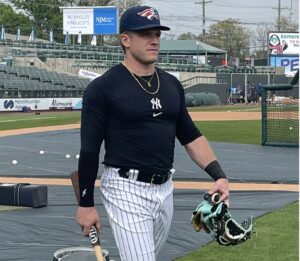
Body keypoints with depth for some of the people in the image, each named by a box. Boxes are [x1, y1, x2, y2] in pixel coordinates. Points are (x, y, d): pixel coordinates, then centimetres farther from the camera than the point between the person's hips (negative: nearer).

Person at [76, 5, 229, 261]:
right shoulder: (103, 88, -9)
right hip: (127, 190, -6)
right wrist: (86, 204, -8)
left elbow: (191, 135, 13)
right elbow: (89, 149, -8)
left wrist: (219, 175, -1)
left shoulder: (172, 84, 10)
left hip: (165, 189, 6)